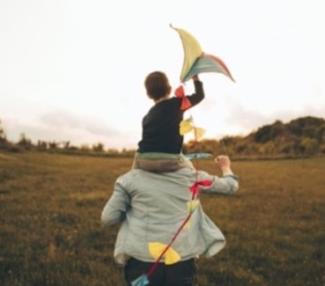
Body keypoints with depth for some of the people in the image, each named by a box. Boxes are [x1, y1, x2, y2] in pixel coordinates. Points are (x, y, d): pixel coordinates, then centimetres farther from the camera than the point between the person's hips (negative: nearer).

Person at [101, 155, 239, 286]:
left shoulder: (130, 179, -1)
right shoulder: (191, 176, 4)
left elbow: (108, 219, 0)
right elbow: (230, 186, 18)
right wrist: (225, 167, 40)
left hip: (141, 261, -1)